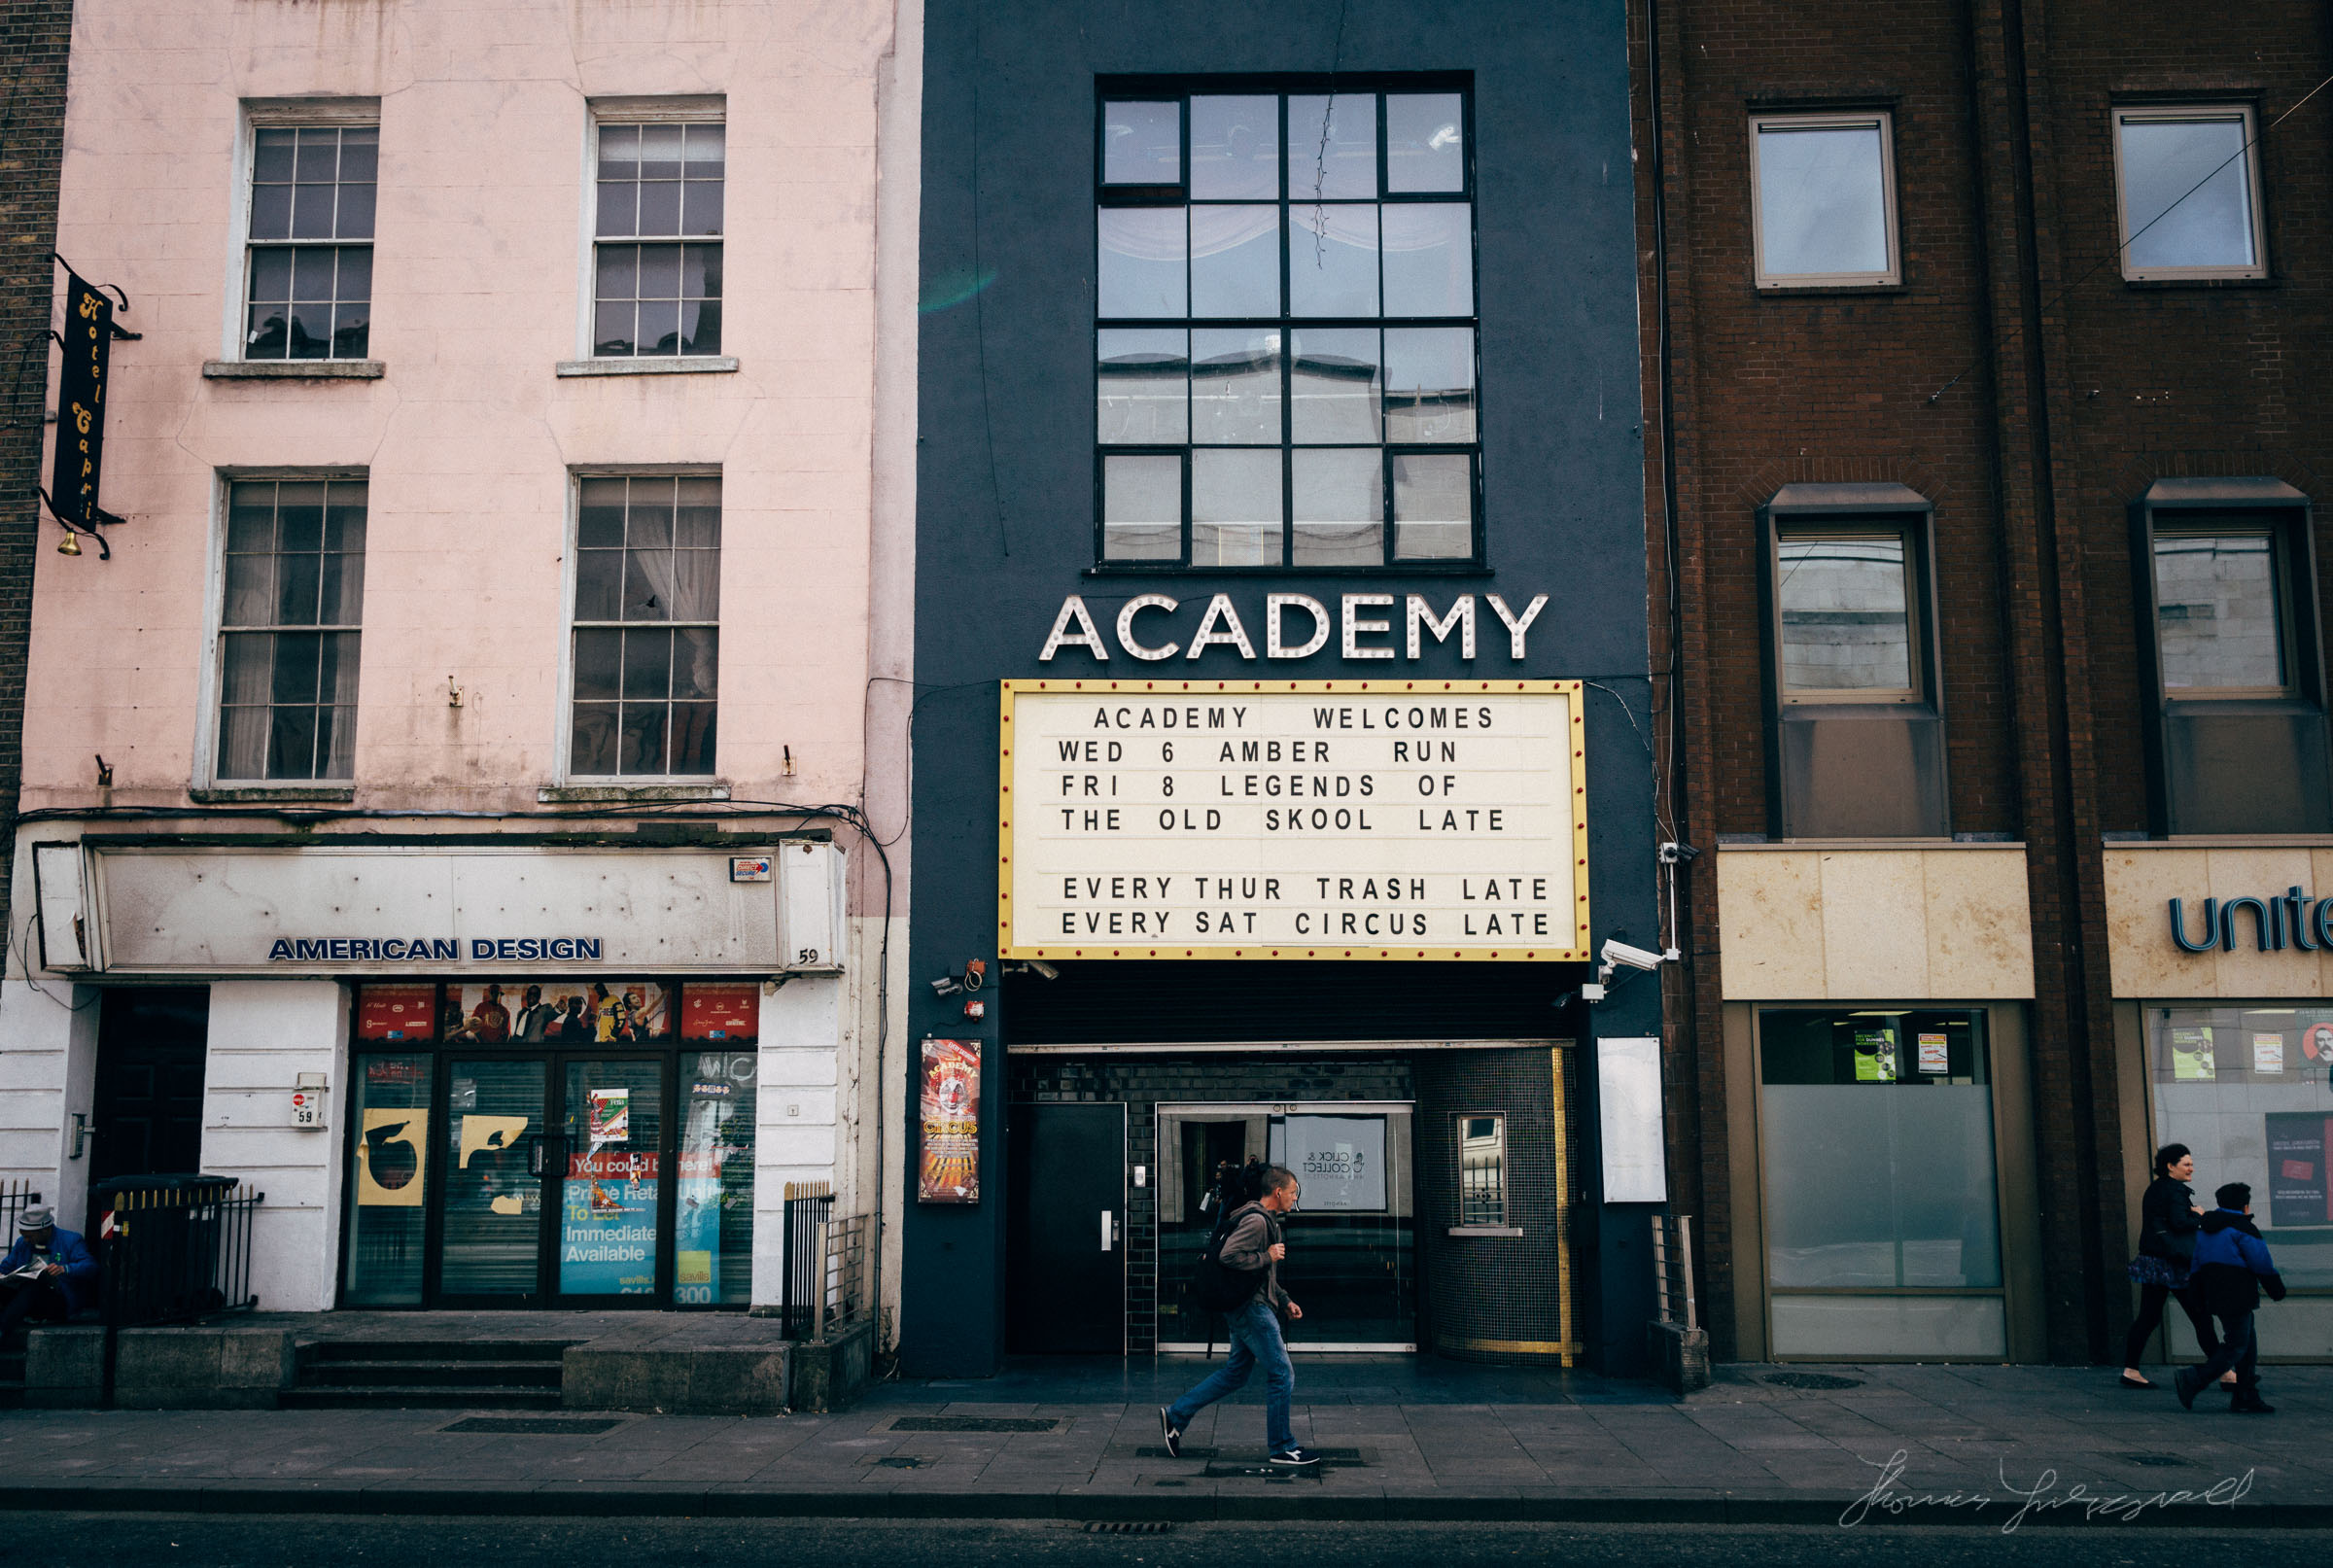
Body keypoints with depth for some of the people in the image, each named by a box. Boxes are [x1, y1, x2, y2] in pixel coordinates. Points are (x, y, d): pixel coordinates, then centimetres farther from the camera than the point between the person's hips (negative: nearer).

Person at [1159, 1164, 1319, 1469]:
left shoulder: (1267, 1221, 18)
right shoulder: (1255, 1220, -16)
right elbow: (1229, 1256, -28)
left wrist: (1285, 1301, 20)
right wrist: (1267, 1256, -18)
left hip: (1254, 1305, 11)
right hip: (1251, 1307, -11)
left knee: (1235, 1374, 15)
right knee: (1282, 1374, -5)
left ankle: (1176, 1415, 19)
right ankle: (1283, 1449, 3)